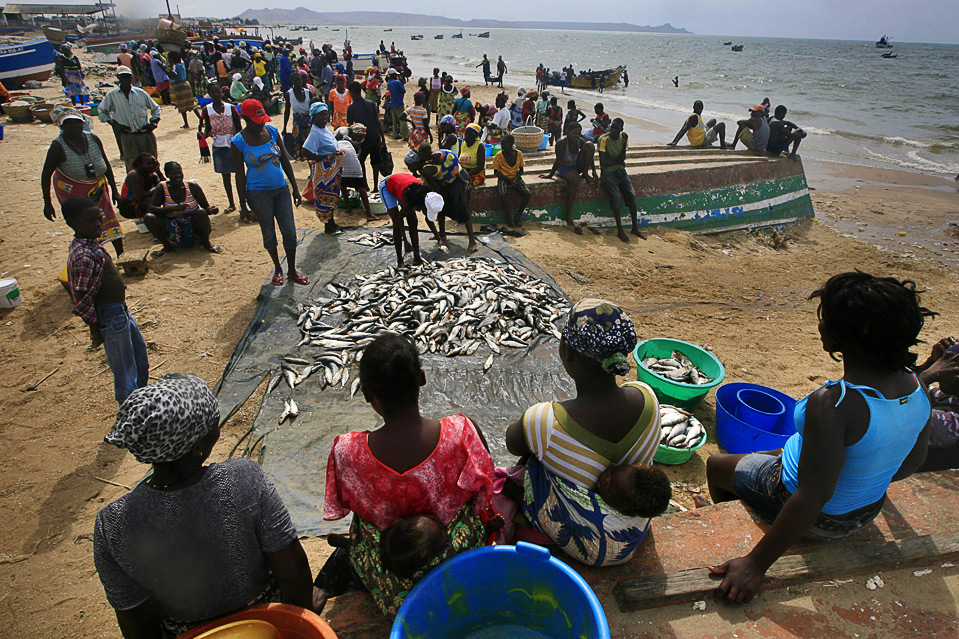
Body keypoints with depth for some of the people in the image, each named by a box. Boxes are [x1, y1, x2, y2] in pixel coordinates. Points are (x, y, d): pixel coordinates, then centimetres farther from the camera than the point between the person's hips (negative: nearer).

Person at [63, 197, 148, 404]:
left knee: (140, 354, 26)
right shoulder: (83, 255, -26)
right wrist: (95, 330, -17)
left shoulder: (92, 244, 4)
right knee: (124, 370, 3)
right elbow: (82, 301, -25)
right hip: (110, 317, -10)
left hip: (121, 310, 10)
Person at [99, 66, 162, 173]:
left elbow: (155, 108, 19)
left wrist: (153, 123, 4)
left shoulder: (141, 93, 5)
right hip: (128, 137, -1)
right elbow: (102, 111, 17)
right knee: (133, 167, -1)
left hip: (146, 134, 1)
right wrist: (113, 123, 2)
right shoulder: (112, 95, 3)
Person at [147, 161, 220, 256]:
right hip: (172, 229, 1)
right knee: (148, 218, -22)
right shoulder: (162, 188, -6)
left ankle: (206, 243, -8)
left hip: (193, 227, -1)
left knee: (201, 212, -31)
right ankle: (167, 246, -1)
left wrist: (211, 210, -31)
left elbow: (206, 207, -5)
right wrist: (175, 208, -31)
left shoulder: (192, 186, -6)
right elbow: (152, 208, -16)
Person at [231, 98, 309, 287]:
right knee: (269, 233, 9)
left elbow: (285, 161, 8)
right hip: (258, 193, -3)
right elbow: (240, 175, -5)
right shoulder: (238, 142, -9)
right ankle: (277, 269, 29)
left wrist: (295, 188, 7)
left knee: (290, 231, 4)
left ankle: (292, 270, 20)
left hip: (281, 188, 3)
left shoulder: (272, 131, 1)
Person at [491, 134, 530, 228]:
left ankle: (518, 215, -3)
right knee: (503, 195, -34)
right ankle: (509, 217, -13)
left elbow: (521, 170, 7)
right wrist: (507, 179, -15)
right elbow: (496, 172, -3)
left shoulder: (518, 153, 0)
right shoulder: (499, 155, -7)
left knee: (528, 194, -22)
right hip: (504, 178, -2)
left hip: (516, 178, 3)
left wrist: (516, 179, -12)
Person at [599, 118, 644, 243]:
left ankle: (635, 228, 2)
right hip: (608, 172, -5)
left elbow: (622, 159, -6)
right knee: (616, 197, -20)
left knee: (631, 195, -7)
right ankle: (620, 230, -13)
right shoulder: (603, 139, -10)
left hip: (620, 171, 5)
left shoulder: (623, 138, 4)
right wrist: (618, 161, -4)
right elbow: (604, 162, -15)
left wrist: (624, 142, -18)